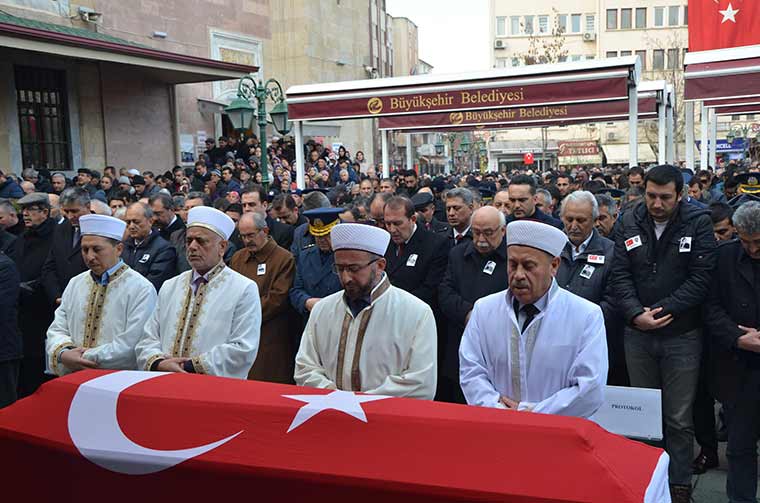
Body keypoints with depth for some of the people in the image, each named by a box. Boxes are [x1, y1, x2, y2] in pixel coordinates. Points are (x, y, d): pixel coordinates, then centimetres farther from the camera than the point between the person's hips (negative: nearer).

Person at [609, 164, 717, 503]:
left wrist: (663, 310, -18)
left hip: (682, 335, -2)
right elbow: (620, 275, -3)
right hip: (637, 335, 3)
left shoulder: (698, 223, -5)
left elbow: (701, 278, -11)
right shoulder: (629, 223, 1)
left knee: (679, 419, 6)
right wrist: (636, 314, -17)